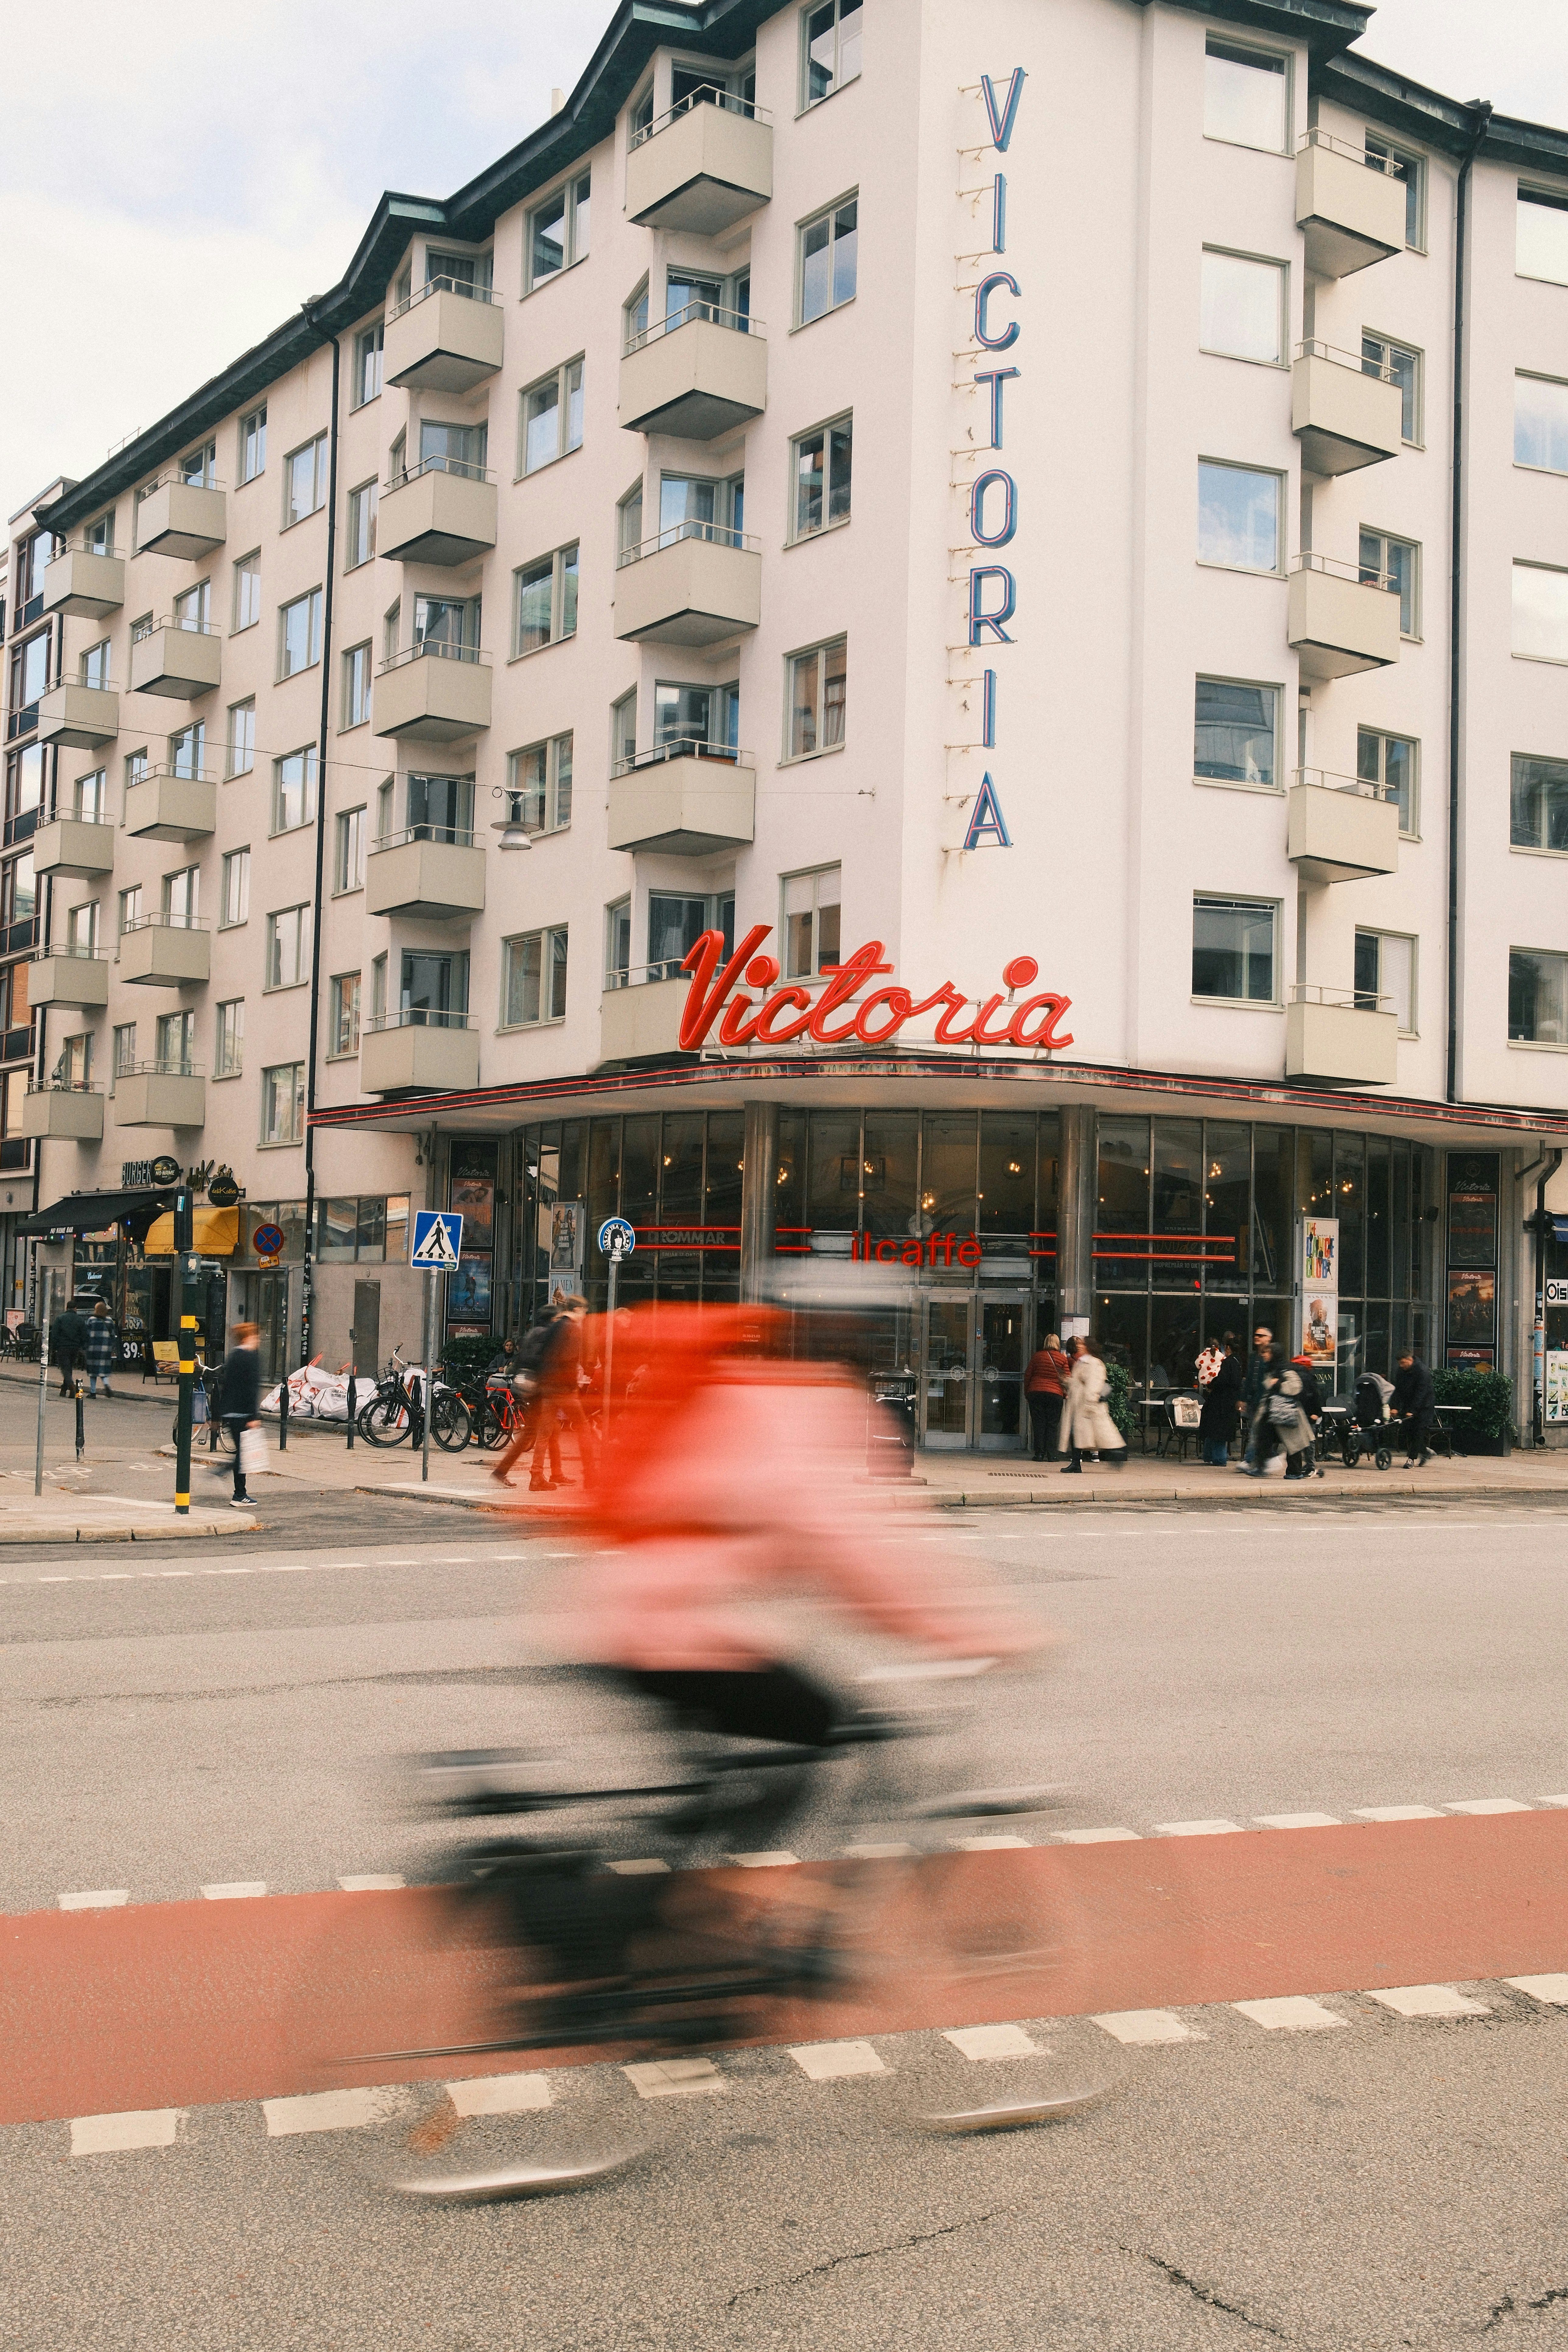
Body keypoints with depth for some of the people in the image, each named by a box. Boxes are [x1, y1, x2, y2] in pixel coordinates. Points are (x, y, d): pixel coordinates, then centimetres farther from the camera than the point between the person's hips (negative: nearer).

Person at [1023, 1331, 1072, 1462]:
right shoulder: (1063, 1359, 1)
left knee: (1038, 1423, 3)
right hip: (1055, 1394, -1)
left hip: (1036, 1392, 1)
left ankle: (1039, 1453, 0)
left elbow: (1028, 1376, 8)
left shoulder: (1037, 1356, 5)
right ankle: (1051, 1454, 0)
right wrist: (1066, 1393, 14)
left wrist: (1027, 1392, 18)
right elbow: (1068, 1378, 0)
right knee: (1052, 1425, 4)